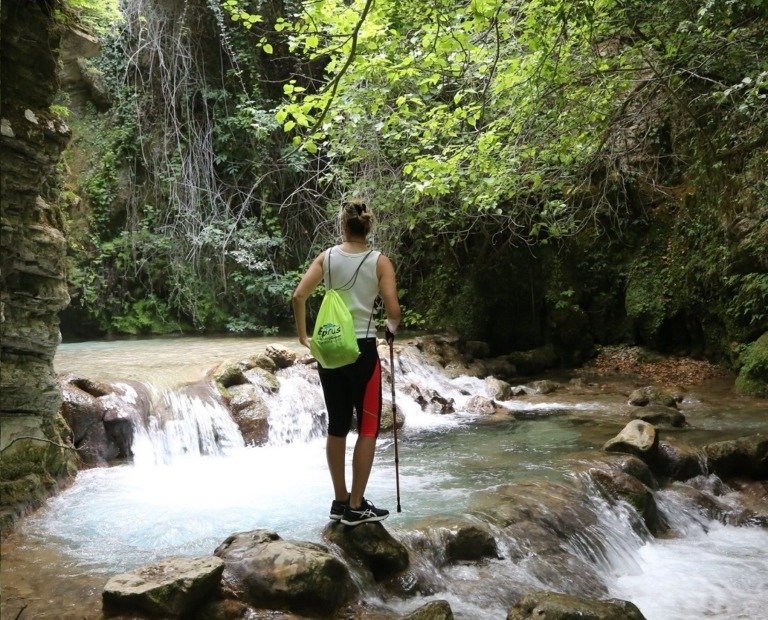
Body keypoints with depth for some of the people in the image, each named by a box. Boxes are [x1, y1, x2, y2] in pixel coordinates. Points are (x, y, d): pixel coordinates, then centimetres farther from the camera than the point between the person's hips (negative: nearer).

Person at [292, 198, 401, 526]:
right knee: (368, 428, 6)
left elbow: (299, 296, -5)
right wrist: (392, 328, 9)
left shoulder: (327, 257, 3)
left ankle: (340, 501, 22)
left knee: (337, 427, 13)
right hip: (362, 350, -4)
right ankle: (356, 507, 8)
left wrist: (303, 335, 7)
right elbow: (393, 309, -12)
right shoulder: (380, 261, -5)